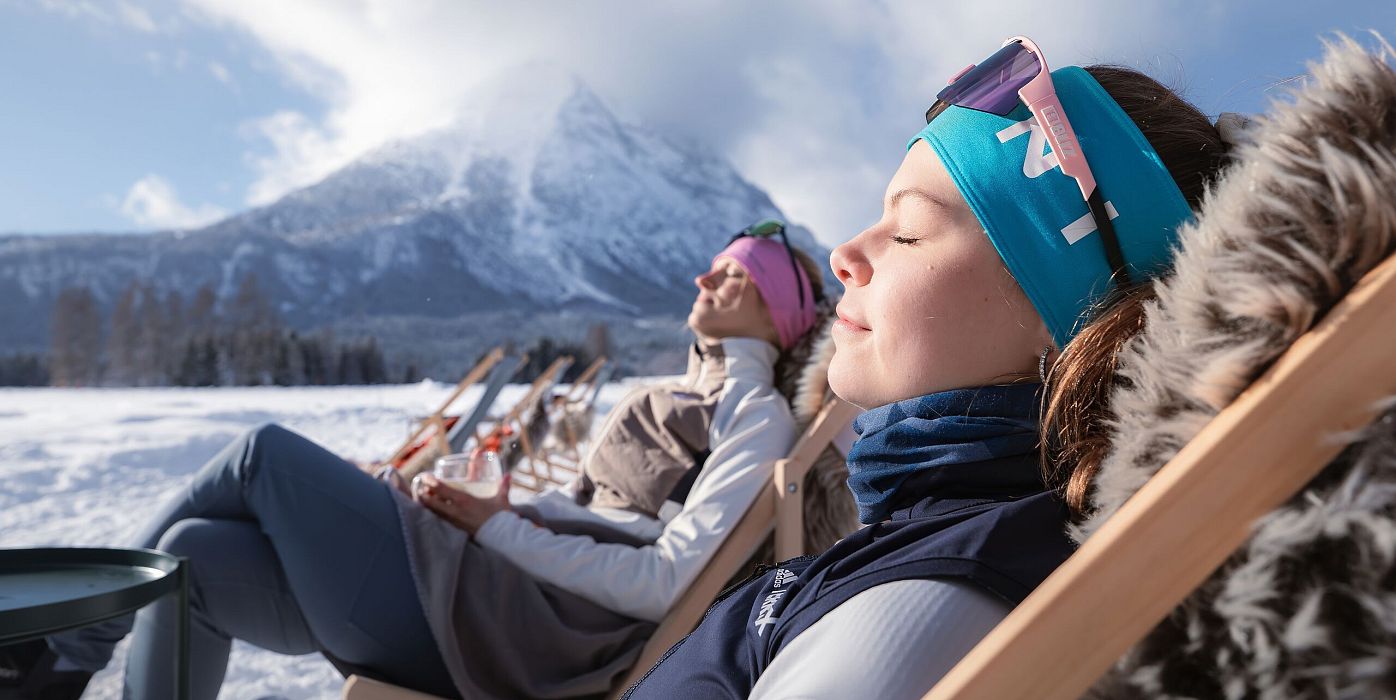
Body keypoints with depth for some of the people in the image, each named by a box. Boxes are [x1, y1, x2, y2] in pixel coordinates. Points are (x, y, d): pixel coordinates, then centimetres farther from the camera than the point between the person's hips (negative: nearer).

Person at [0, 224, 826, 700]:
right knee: (193, 552, -2)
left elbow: (662, 582, -15)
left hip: (524, 629, -8)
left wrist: (500, 527, -11)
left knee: (266, 454, -4)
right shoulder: (682, 399, 24)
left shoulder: (756, 415, -3)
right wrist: (505, 509, 7)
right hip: (501, 598, 8)